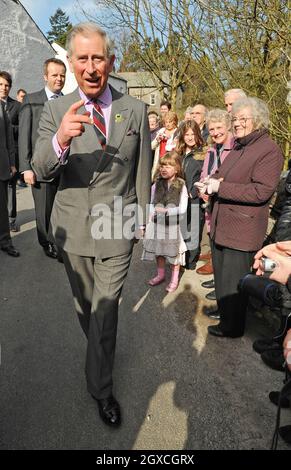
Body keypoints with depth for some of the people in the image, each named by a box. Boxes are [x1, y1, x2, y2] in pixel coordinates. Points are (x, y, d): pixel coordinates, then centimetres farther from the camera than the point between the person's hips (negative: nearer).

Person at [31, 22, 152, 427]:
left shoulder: (135, 110, -2)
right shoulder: (55, 110, -3)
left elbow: (142, 169, 4)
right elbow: (40, 171, -12)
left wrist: (141, 218, 8)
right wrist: (60, 139, -33)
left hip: (117, 227, -1)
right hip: (73, 227, 2)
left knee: (105, 308, 3)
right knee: (84, 303, 20)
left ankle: (101, 387, 24)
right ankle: (101, 351, 50)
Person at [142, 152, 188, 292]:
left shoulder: (181, 186, -11)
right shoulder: (156, 184, 0)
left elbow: (183, 208, -14)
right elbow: (150, 204, 6)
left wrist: (166, 210, -22)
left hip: (173, 224, -4)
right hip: (157, 223, 4)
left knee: (173, 252, 8)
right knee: (158, 250, 16)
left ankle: (174, 279, 26)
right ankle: (160, 274, 37)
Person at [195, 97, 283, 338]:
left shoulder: (270, 150, -15)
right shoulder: (238, 146, 13)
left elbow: (261, 191, -23)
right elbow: (223, 175, 25)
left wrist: (220, 187, -23)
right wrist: (211, 181, 1)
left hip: (242, 229, -9)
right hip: (221, 225, 9)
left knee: (234, 281, 5)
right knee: (220, 273, 22)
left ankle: (233, 326, 24)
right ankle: (223, 309, 44)